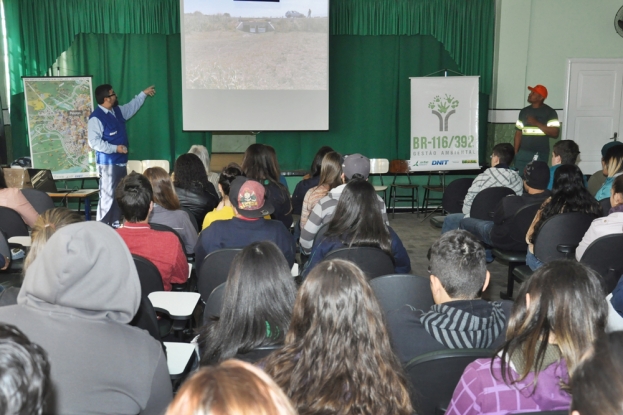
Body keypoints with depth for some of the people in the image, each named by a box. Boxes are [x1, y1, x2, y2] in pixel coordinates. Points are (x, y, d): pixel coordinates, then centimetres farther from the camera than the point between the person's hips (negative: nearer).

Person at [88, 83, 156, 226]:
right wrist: (115, 148, -23)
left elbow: (132, 107, 32)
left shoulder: (118, 110, 11)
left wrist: (143, 93, 35)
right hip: (108, 163, -9)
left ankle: (116, 225, 26)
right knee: (108, 196, -8)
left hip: (121, 161, 9)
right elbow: (94, 141, -22)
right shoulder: (96, 117, -16)